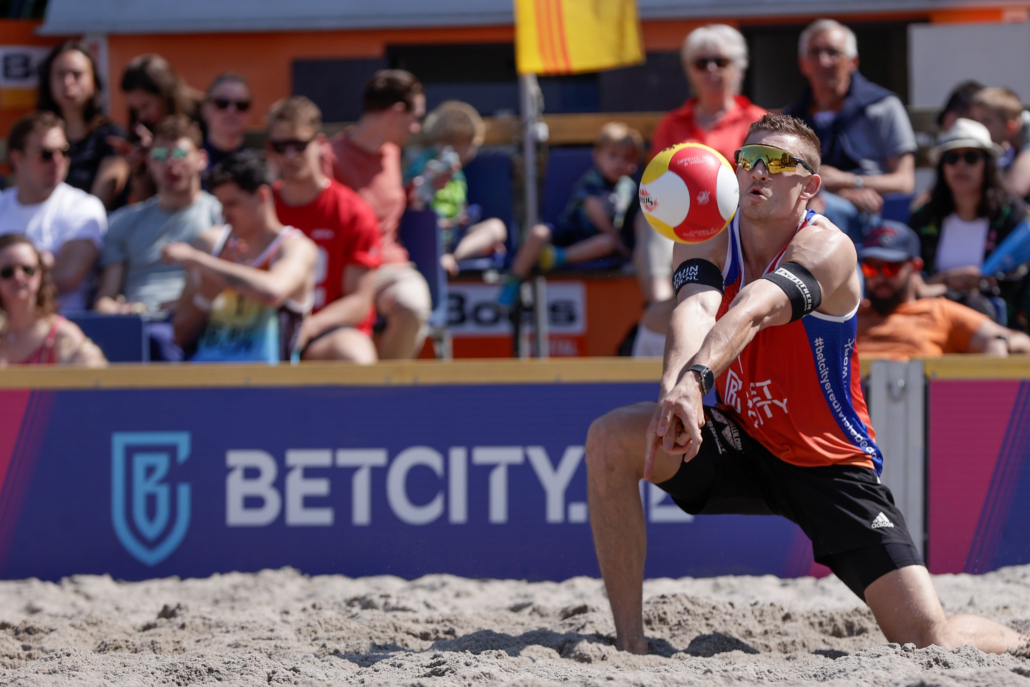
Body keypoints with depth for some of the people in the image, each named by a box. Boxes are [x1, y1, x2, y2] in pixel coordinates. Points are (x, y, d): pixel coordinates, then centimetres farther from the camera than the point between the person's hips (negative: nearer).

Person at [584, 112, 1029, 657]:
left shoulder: (828, 248, -21)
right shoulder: (708, 241, -10)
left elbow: (754, 310, -41)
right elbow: (695, 306, -33)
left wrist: (697, 377, -60)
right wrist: (674, 385, -54)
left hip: (830, 465, -3)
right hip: (739, 444, 4)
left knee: (927, 639, -15)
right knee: (610, 440, -24)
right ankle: (629, 643, -15)